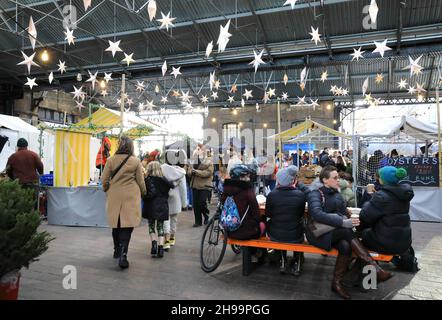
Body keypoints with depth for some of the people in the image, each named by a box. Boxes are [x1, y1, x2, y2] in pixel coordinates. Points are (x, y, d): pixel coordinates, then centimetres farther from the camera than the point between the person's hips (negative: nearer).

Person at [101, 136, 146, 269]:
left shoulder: (111, 160, 0)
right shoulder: (135, 161, -4)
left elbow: (104, 179, 3)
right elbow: (140, 181, 1)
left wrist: (107, 191, 21)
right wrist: (143, 193, 18)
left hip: (114, 196, 3)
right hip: (130, 196, -2)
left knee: (116, 223, 17)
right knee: (127, 224, -2)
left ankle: (117, 250, 32)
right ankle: (123, 255, -13)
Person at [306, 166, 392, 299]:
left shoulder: (336, 194, 11)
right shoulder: (315, 193, -11)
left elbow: (345, 213, 11)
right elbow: (317, 214, -27)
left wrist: (346, 219, -14)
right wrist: (342, 222, -32)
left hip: (334, 232, 6)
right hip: (317, 234, -6)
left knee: (345, 246, -29)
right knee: (346, 231, -32)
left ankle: (336, 283, -16)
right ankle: (375, 268, -32)